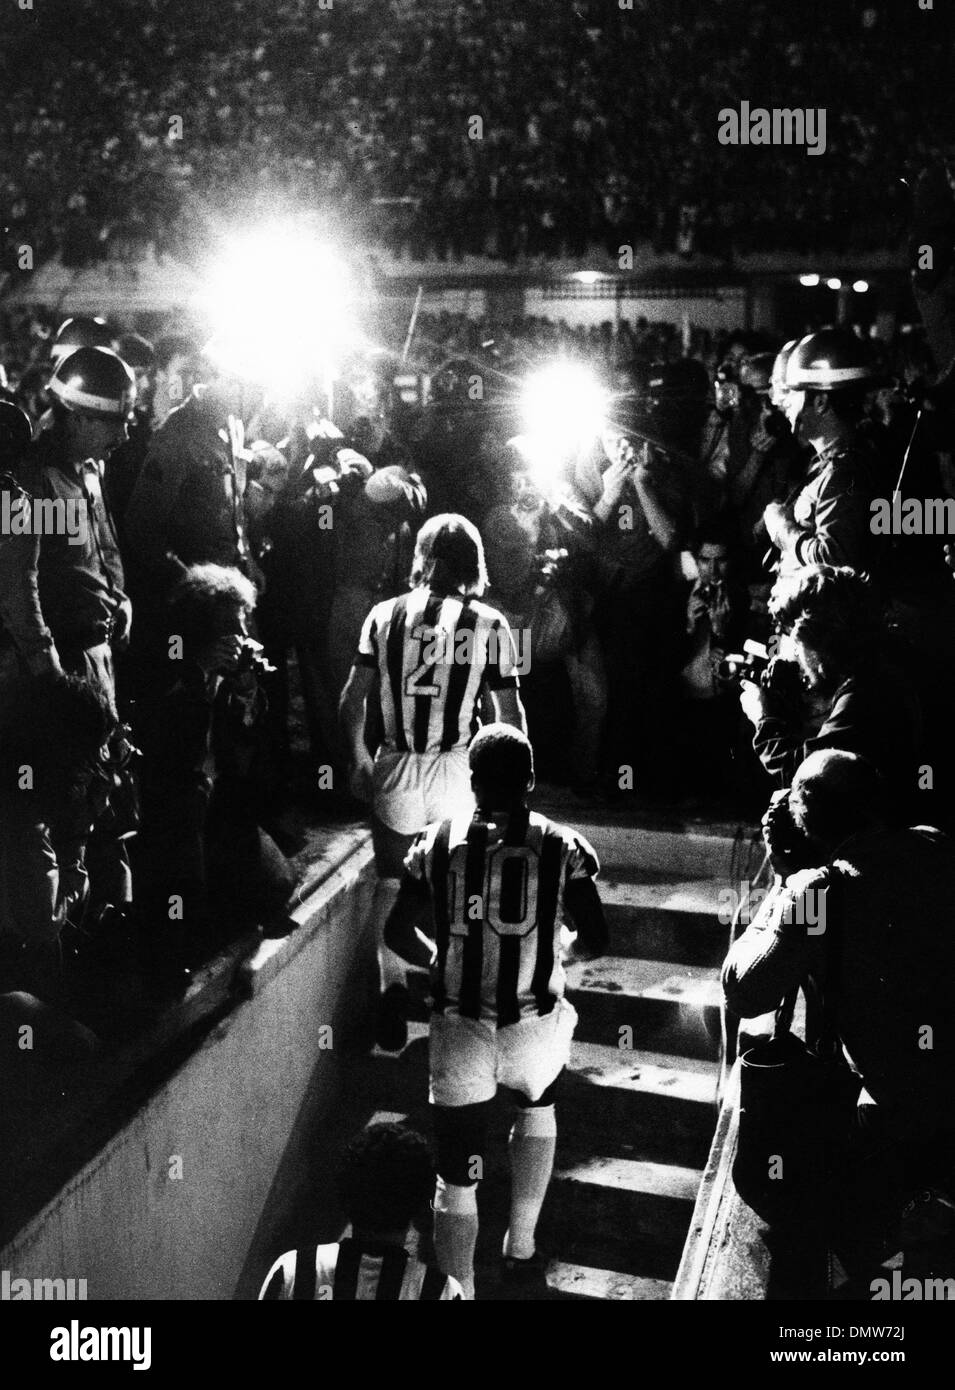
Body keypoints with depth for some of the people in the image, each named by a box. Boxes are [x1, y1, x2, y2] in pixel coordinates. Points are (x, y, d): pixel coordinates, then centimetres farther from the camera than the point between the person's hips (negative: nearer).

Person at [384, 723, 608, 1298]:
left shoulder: (438, 842, -4)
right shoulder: (562, 847, -7)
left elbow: (398, 933, 3)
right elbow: (596, 941, -3)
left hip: (458, 1031, 0)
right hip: (534, 1027, 1)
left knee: (458, 1178, 9)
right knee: (538, 1107, 32)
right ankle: (521, 1247, 39)